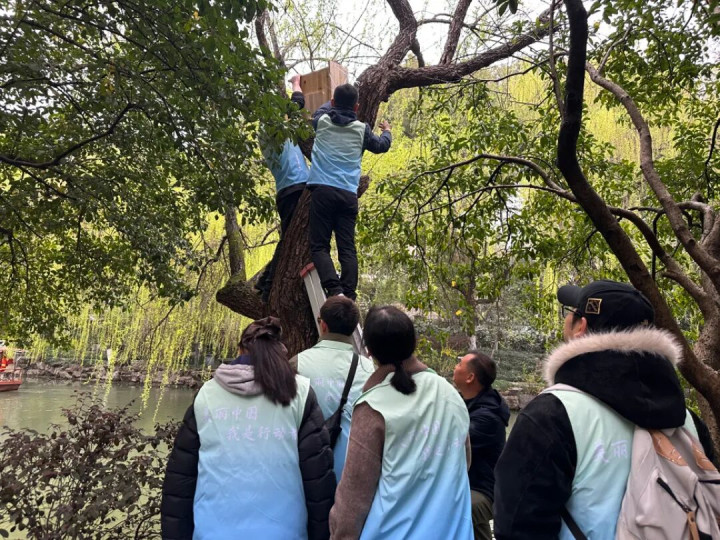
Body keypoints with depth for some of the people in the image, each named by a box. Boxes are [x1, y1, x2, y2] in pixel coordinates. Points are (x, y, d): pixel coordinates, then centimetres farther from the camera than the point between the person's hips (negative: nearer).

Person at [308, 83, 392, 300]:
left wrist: (333, 103, 54)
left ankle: (335, 290, -21)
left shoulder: (322, 121, 11)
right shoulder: (361, 129, 13)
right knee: (347, 249, 1)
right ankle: (349, 299, -6)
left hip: (323, 191, -1)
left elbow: (322, 110, 37)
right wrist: (387, 131, 52)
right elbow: (381, 146, 32)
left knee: (319, 246, -2)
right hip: (349, 195, 2)